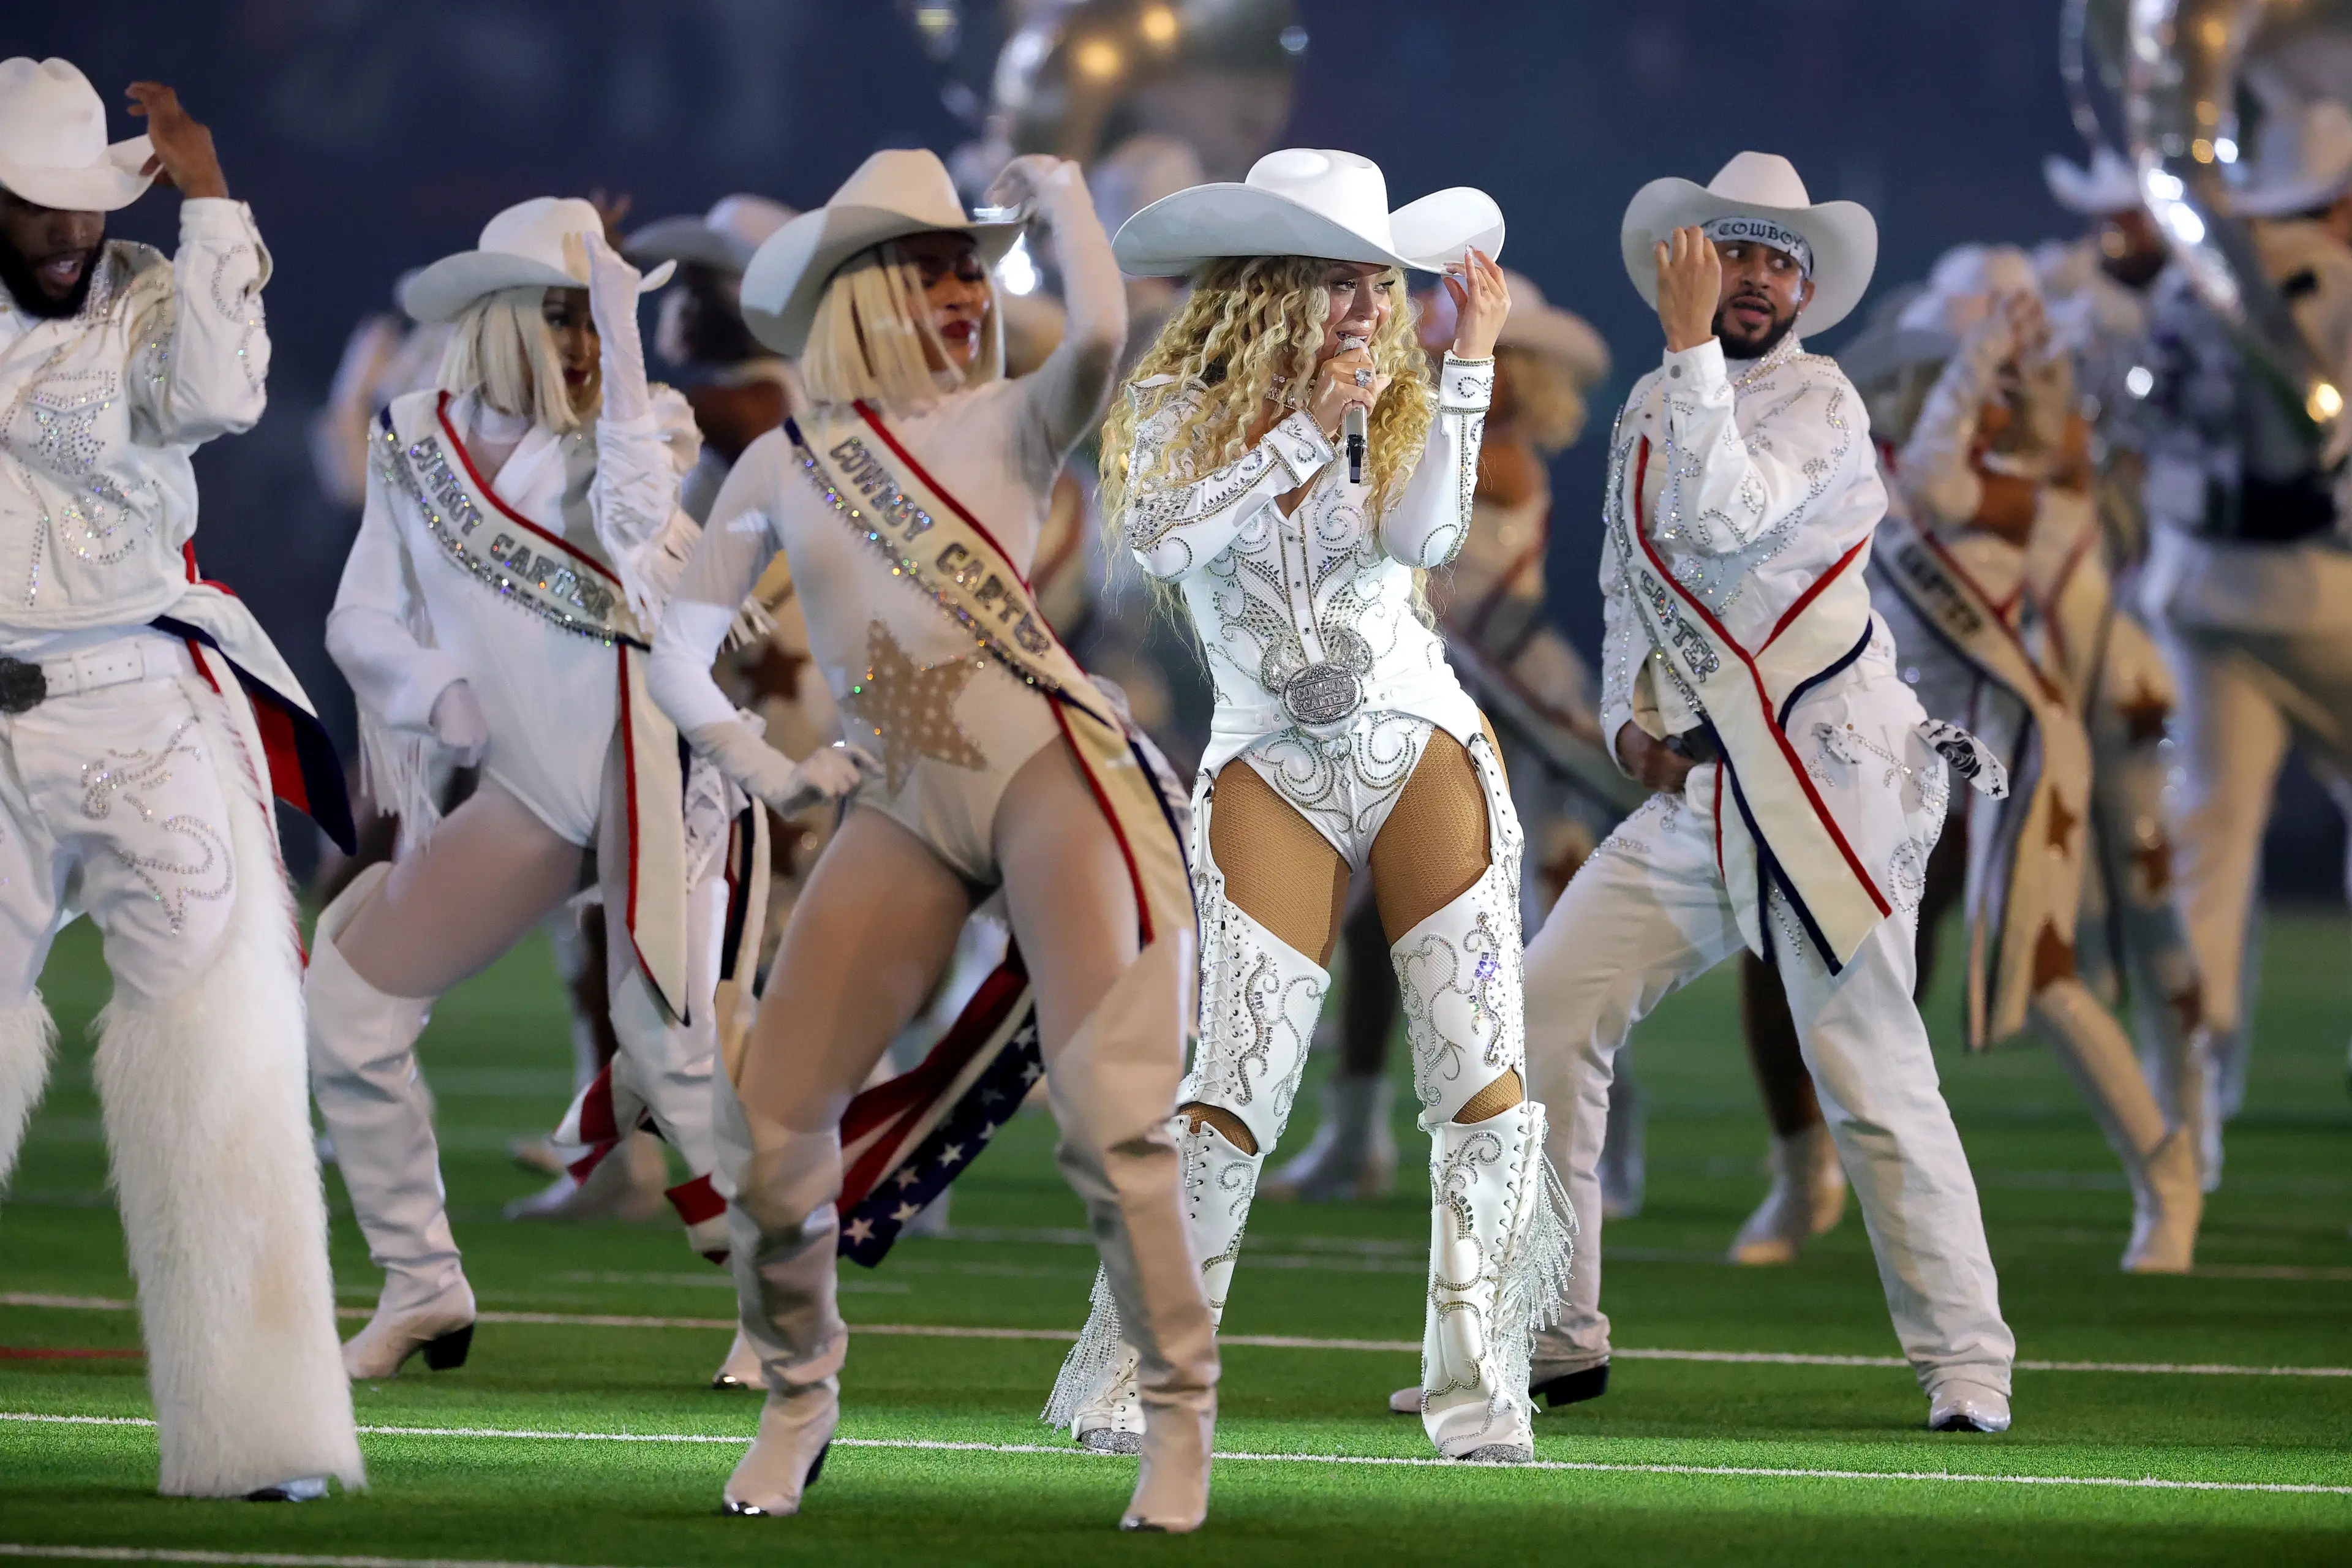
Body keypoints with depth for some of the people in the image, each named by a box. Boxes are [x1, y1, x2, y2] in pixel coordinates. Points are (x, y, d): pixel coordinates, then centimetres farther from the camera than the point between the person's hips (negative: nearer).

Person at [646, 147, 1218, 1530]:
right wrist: (733, 743, -4)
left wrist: (1059, 196, -2)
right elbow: (682, 650, 14)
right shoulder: (782, 467, 13)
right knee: (770, 1120, -2)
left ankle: (1182, 1415, -5)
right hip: (905, 814, 3)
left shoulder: (1006, 425, 5)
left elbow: (1102, 337, -17)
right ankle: (799, 1393, 20)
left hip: (1056, 771, -3)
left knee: (1109, 1110, -16)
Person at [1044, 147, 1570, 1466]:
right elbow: (1160, 539, -19)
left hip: (1425, 749, 2)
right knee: (1236, 1093, -10)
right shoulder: (1178, 407, 0)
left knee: (1485, 1078, -7)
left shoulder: (1393, 403, 5)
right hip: (1272, 772, -2)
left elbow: (1421, 535, -14)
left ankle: (1483, 1398, -3)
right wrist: (1302, 428, -20)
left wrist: (1470, 368, -15)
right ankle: (1126, 1385, 1)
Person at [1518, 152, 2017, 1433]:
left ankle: (1965, 1363, 2)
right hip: (1695, 793, 7)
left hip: (1826, 779, -7)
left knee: (1870, 1076, -7)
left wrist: (1690, 344, -19)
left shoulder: (1820, 403, -6)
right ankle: (1552, 1338, 8)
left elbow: (1722, 521, -23)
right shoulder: (1647, 412, 15)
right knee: (1544, 1015, -1)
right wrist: (1629, 720, 7)